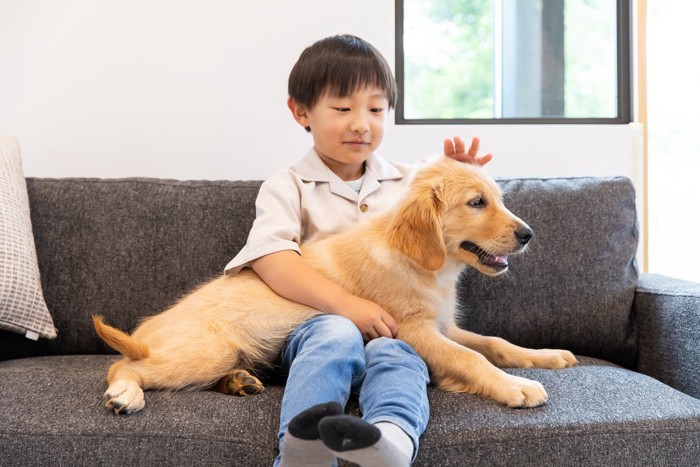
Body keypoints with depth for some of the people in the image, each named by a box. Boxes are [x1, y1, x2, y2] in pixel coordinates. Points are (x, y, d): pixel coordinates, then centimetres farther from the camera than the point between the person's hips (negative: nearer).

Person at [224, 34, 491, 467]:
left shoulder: (409, 182, 19)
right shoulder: (288, 187, 8)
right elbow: (272, 261, -10)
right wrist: (347, 305, -24)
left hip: (395, 329, 2)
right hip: (313, 322, -1)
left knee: (394, 354, -33)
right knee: (337, 334, -36)